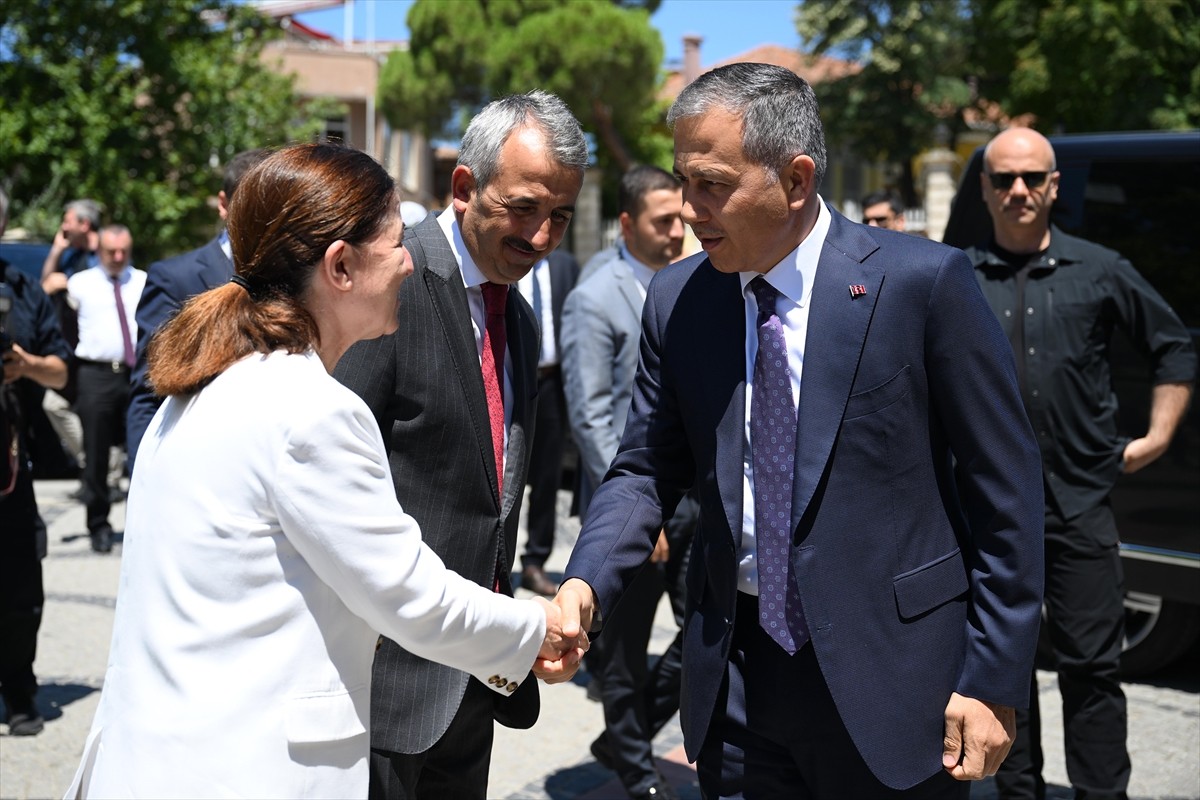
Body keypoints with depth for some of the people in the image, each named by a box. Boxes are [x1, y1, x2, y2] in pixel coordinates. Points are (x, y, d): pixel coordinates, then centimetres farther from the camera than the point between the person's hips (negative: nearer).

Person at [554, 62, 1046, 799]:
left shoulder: (925, 282, -12)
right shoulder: (677, 301, 1)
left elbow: (1006, 487, -8)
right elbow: (646, 470, 7)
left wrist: (994, 682, -8)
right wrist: (585, 585, -11)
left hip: (889, 682, -3)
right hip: (737, 682, 4)